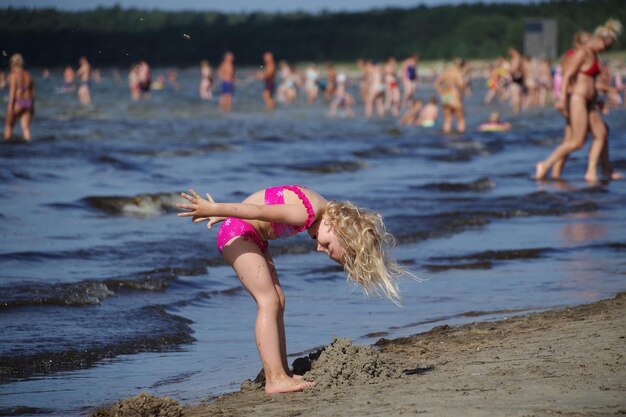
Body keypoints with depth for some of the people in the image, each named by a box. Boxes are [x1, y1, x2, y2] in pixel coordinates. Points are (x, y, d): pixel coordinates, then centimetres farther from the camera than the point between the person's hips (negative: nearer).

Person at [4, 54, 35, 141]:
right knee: (26, 128, 1)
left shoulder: (13, 75, -8)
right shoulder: (28, 75, 11)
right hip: (28, 103, 5)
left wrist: (10, 106, -16)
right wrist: (32, 106, 19)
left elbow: (12, 91, -15)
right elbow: (32, 92, 13)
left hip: (17, 103, -5)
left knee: (9, 125, 12)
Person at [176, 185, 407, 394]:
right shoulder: (307, 214, -26)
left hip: (253, 237, 10)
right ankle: (275, 379, -20)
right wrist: (213, 209, -25)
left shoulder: (322, 212, 6)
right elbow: (258, 211, -28)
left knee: (277, 301, 6)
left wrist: (221, 212, 17)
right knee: (269, 301, -15)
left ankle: (282, 374, 6)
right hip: (237, 232, -10)